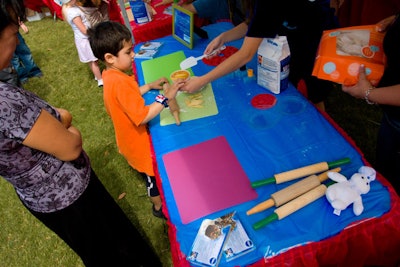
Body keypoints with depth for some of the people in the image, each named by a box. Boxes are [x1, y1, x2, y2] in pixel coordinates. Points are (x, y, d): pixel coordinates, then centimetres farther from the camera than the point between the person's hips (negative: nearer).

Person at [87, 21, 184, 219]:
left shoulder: (109, 75, -4)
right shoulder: (120, 82, -35)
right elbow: (143, 116, -38)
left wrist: (149, 86, 1)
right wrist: (166, 97, -35)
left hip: (130, 138, 9)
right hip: (139, 141, -9)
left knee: (148, 171, 30)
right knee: (154, 174, 15)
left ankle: (157, 199, 55)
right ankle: (160, 207, 40)